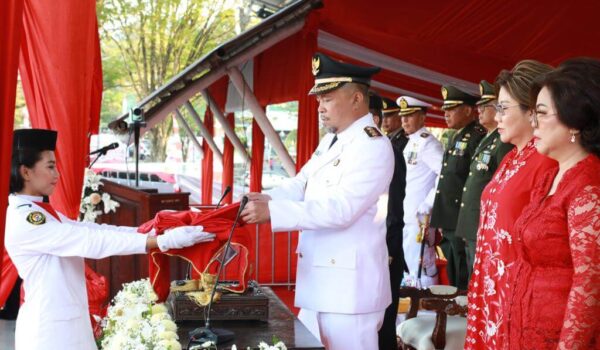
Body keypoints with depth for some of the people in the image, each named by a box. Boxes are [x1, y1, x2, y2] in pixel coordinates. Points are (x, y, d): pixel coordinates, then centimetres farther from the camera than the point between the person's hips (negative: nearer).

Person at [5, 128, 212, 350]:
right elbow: (92, 241, -25)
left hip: (67, 323, 9)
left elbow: (92, 230, 5)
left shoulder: (40, 213, 11)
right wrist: (163, 241, -27)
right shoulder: (23, 219, -19)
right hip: (50, 329, -9)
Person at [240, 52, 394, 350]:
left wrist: (272, 211, -28)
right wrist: (266, 199, -8)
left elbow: (340, 209, -26)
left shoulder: (373, 146, -16)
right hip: (318, 278, 9)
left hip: (349, 283, -9)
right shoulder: (330, 141, 14)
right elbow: (301, 183, 13)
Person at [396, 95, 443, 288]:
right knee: (410, 266, 16)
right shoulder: (411, 143, 15)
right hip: (407, 217, 9)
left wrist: (428, 205, -20)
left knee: (421, 268, -5)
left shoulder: (427, 142, -13)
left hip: (420, 217, -9)